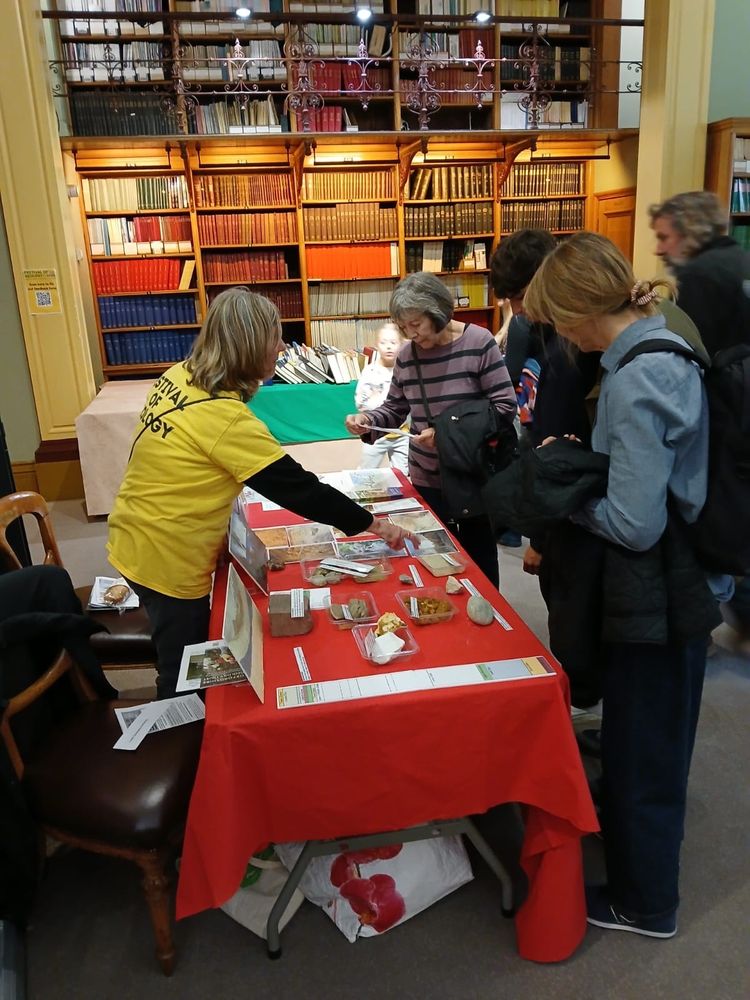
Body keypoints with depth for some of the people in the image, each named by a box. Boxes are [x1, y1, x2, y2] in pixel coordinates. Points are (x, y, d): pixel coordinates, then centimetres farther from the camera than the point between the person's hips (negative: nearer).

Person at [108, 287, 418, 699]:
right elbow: (297, 489, -23)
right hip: (167, 558, -8)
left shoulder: (180, 376, -2)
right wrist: (373, 524, -13)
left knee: (182, 665, 26)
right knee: (186, 680, 11)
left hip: (137, 540, 9)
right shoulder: (226, 418, -27)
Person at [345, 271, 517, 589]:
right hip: (426, 477, 3)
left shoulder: (478, 342, -12)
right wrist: (367, 420, -10)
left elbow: (505, 407, -15)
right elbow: (395, 408, 11)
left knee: (479, 557, 13)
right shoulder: (406, 355, 0)